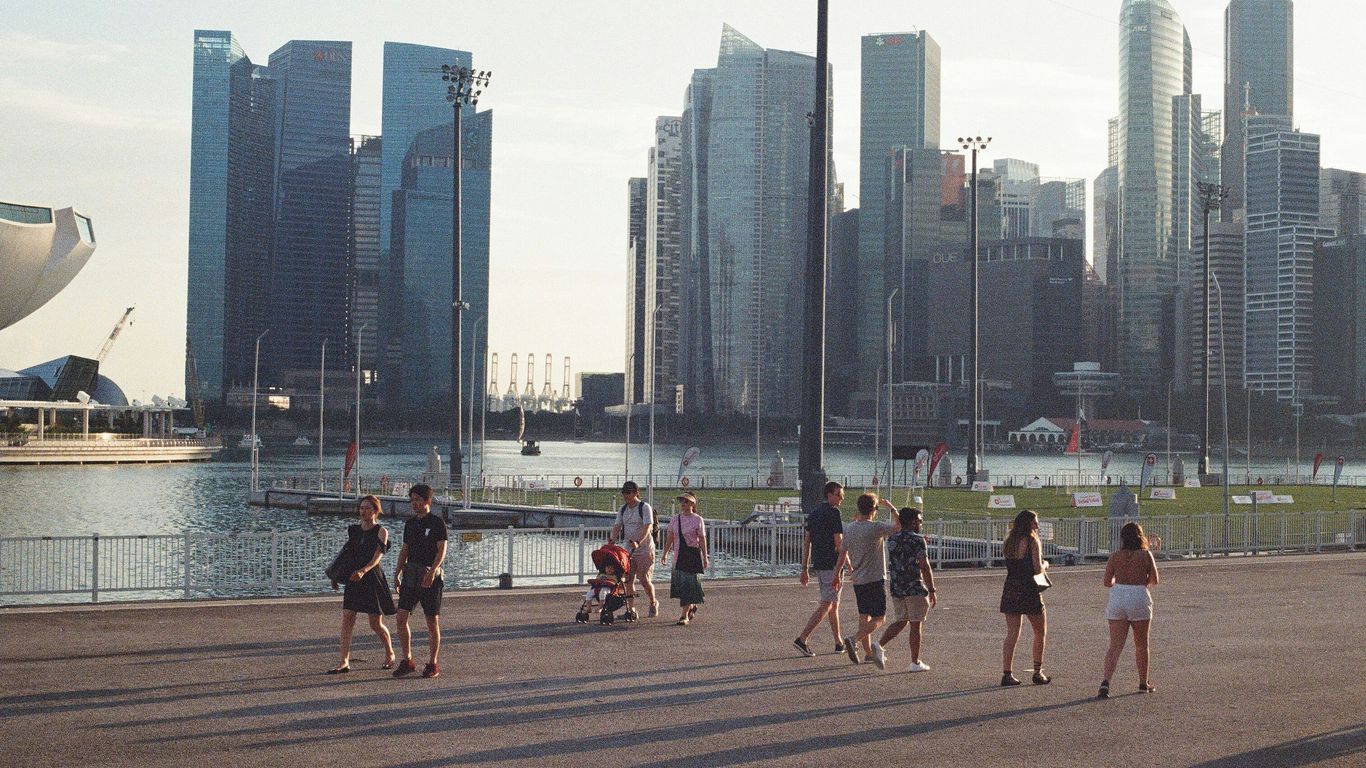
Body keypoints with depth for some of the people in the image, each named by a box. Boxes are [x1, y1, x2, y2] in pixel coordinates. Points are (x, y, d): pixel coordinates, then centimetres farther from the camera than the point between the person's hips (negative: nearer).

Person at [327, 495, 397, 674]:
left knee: (376, 624, 3)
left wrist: (363, 571, -33)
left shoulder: (381, 532, -5)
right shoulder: (353, 530, 10)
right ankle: (344, 662, -9)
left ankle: (390, 654, 27)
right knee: (346, 620, -8)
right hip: (353, 580, 4)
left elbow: (376, 557, -17)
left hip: (372, 579, -4)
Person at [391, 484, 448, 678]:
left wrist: (432, 571, -27)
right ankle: (407, 660, 5)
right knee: (401, 617, -4)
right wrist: (397, 573, 8)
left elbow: (442, 550, -13)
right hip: (410, 575, 6)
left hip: (430, 576, -5)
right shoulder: (410, 523, 13)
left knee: (432, 622, 0)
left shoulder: (437, 523, -5)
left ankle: (433, 663, 10)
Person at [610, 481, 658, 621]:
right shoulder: (622, 509, 10)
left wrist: (638, 542, -35)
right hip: (628, 550, 6)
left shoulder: (645, 508, -9)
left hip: (644, 550, -6)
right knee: (628, 580, 0)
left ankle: (653, 604, 19)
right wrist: (613, 539, -19)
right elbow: (617, 526, 2)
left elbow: (647, 527, -20)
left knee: (644, 580, -6)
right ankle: (631, 610, 4)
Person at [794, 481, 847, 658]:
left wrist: (804, 569, 13)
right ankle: (802, 639, -16)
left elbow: (806, 542, 12)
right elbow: (839, 542, -16)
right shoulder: (833, 513, -12)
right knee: (826, 605, -7)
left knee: (834, 604, 17)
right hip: (832, 565, -9)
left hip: (817, 564, 9)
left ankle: (839, 643, 21)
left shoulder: (813, 513, 12)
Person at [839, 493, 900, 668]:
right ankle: (854, 641, -21)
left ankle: (869, 652, 19)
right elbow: (898, 526, -3)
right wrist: (890, 507, 9)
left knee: (864, 616, 14)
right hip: (875, 580, -6)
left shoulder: (848, 529, 4)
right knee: (879, 618, -1)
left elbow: (843, 554, 13)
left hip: (858, 580, 7)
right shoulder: (875, 528, -15)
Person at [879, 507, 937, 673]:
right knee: (915, 625, 3)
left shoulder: (892, 539, 9)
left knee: (899, 622, 16)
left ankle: (879, 645, -2)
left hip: (896, 588, 6)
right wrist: (932, 591, -12)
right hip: (914, 588, -6)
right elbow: (925, 567, -15)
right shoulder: (917, 540, -11)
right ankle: (915, 662, 7)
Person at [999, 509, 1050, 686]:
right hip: (1029, 590, -6)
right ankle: (1038, 672, 14)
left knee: (1012, 634, 6)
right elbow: (1038, 569, -14)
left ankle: (1007, 673, 0)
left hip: (1010, 590, 6)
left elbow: (1011, 565, 11)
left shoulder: (1009, 542, 10)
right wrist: (1045, 564, 8)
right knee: (1040, 632, 11)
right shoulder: (1032, 541, -9)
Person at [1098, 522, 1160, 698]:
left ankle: (1106, 682, -17)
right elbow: (1154, 581, -1)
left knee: (1115, 645, -1)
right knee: (1141, 645, 16)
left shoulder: (1115, 556, 1)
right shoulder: (1146, 555, -2)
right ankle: (1143, 683, 28)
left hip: (1118, 598, 1)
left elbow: (1107, 582, 1)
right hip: (1139, 598, -1)